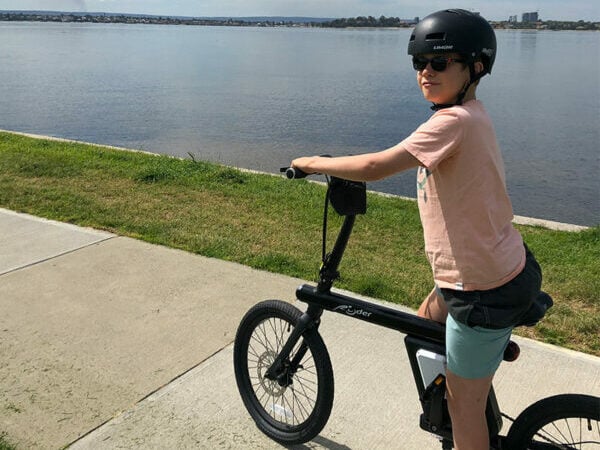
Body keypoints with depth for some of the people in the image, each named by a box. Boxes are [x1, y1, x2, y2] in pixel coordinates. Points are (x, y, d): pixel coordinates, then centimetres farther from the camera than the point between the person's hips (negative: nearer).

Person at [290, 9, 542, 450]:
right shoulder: (471, 115, 7)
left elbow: (374, 168, -29)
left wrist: (313, 163, -14)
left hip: (485, 289, -9)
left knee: (463, 401, 8)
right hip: (506, 267, 9)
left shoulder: (454, 121, -24)